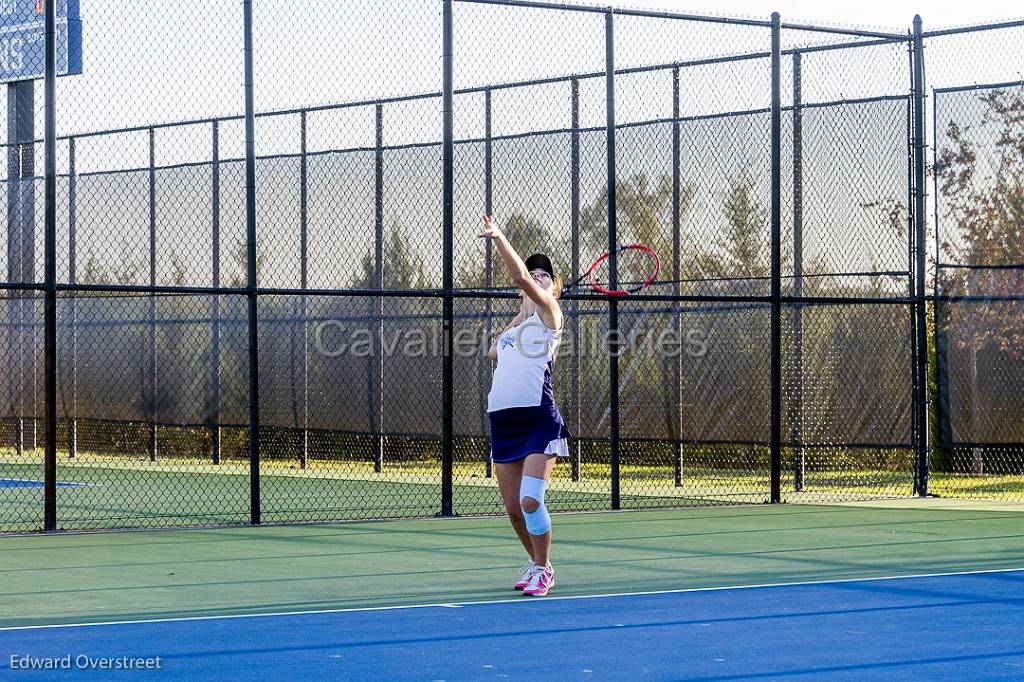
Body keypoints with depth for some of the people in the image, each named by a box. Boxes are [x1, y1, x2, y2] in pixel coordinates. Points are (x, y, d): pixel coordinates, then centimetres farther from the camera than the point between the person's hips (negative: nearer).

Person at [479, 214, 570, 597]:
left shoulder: (549, 314, 1)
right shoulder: (513, 326, 20)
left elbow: (520, 276, -13)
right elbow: (494, 352, 37)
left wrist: (498, 237, -17)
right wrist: (508, 340, 17)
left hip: (538, 418, -7)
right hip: (502, 418, 7)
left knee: (530, 501, -17)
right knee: (513, 507, 8)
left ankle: (542, 570, -1)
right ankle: (535, 562, 30)